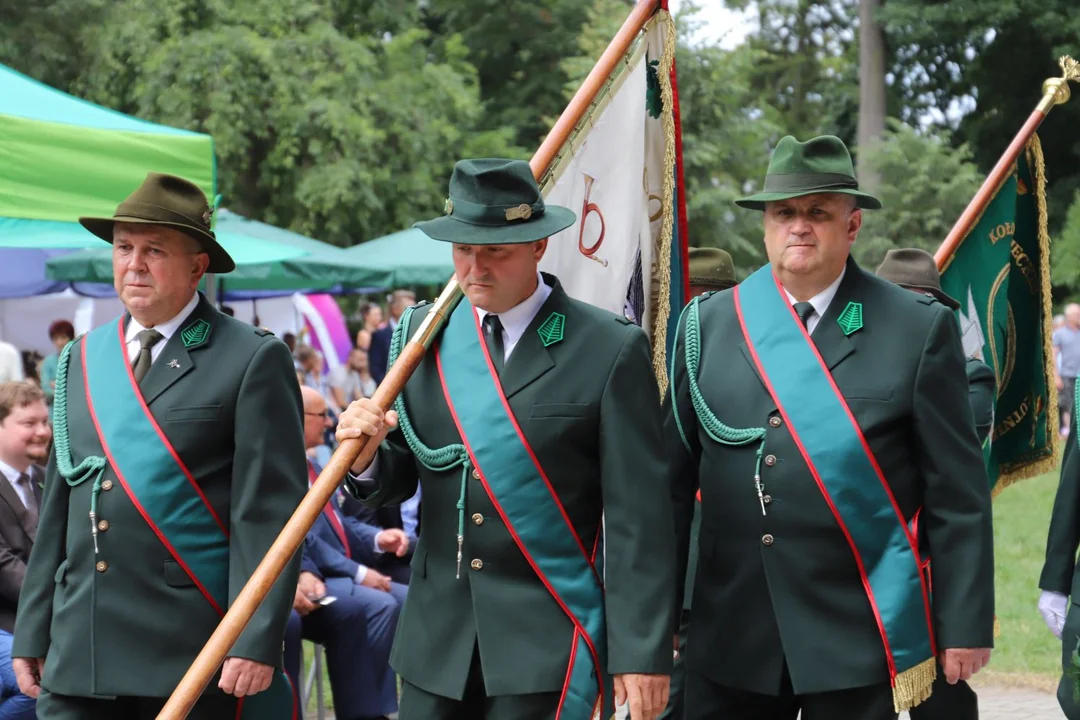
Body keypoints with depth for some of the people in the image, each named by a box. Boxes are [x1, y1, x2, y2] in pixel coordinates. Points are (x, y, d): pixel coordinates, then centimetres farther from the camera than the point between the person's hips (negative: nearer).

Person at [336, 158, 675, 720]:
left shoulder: (609, 350, -7)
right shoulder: (422, 337, 6)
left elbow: (637, 515, -8)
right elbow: (395, 483, 9)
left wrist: (641, 652, -10)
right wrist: (367, 456, -14)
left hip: (549, 646, -4)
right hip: (437, 639, 4)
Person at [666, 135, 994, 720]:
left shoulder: (920, 329, -1)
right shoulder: (707, 324, 5)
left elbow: (957, 495, -2)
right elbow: (673, 477, 8)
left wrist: (965, 626, -4)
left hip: (856, 643, -2)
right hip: (729, 643, 2)